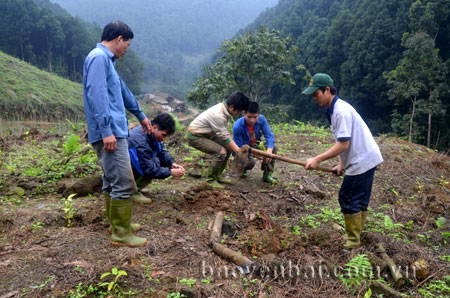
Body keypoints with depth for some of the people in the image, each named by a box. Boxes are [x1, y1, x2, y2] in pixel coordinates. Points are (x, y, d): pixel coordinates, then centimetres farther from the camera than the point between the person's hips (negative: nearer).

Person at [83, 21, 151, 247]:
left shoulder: (107, 60, 21)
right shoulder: (99, 58, -11)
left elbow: (123, 91, 31)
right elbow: (96, 95, -21)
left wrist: (141, 116, 40)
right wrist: (106, 130, -25)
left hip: (113, 132, 11)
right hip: (109, 133, -11)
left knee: (111, 181, 17)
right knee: (124, 184, -7)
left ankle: (117, 223, 29)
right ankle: (121, 233, 3)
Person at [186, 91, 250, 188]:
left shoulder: (224, 110, -4)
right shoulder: (218, 115, -31)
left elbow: (226, 132, 3)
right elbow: (224, 138, -24)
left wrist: (236, 147, -4)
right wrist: (238, 151, -15)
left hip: (207, 134, 10)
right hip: (195, 137, -10)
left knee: (228, 148, 7)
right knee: (221, 152, -22)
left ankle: (218, 175, 19)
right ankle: (210, 179, -5)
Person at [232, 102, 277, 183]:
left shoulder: (261, 119, -18)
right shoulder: (237, 126, -29)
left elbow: (269, 136, -22)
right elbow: (239, 147, -26)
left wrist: (269, 150, -43)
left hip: (255, 146, 5)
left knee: (273, 148, -19)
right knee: (250, 161, -34)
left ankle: (267, 175, -4)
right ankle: (242, 169, 5)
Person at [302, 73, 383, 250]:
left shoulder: (341, 111, -21)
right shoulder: (334, 110, 10)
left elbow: (343, 144, -25)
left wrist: (317, 159, -25)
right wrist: (341, 164, 8)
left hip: (362, 161, -10)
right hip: (366, 158, 10)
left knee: (348, 199, -3)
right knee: (359, 200, 17)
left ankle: (353, 242, 9)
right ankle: (357, 236, 30)